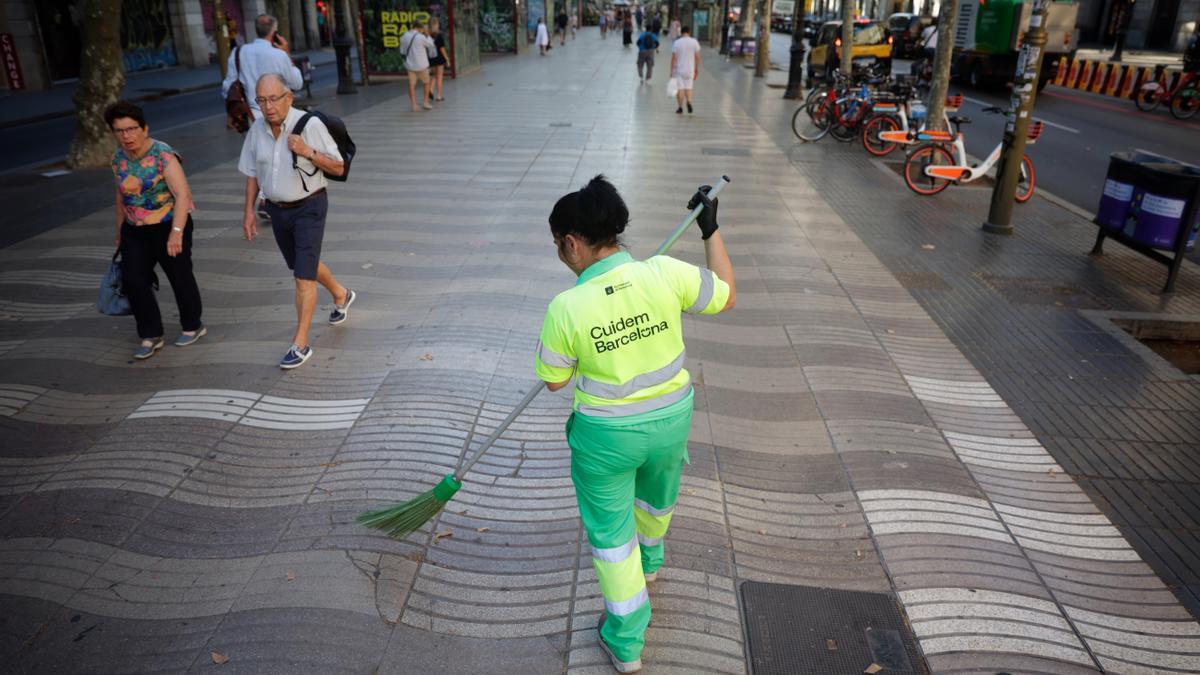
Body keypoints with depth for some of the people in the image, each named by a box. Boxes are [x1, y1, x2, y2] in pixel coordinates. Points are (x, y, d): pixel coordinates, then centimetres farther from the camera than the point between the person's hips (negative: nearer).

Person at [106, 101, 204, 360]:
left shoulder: (163, 155, -17)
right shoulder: (118, 158, 4)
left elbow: (183, 195, -24)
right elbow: (122, 196, 16)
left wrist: (176, 232, -32)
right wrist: (119, 232, 20)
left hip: (168, 226, -6)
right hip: (135, 231, 6)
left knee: (179, 277, 7)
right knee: (133, 280, -1)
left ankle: (193, 326, 27)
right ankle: (150, 336, 10)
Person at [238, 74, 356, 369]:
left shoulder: (310, 125, -15)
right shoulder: (257, 129, -1)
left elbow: (338, 168, -11)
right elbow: (252, 172, 10)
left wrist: (309, 153, -27)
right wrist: (249, 211, 6)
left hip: (309, 207, -6)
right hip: (277, 209, 6)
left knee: (304, 275, -8)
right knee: (302, 264, 21)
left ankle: (300, 343, -1)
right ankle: (341, 295, 49)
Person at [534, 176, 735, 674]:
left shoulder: (566, 308, -24)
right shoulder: (665, 273, -19)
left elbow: (554, 380, -9)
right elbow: (727, 297, -1)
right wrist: (710, 230, 5)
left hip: (607, 437, -4)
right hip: (671, 420, 4)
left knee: (611, 532, 17)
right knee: (657, 494, 33)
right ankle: (649, 561, 64)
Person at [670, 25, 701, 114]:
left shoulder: (676, 43, -8)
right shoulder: (694, 42, -2)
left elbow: (673, 58, -9)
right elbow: (697, 57, 1)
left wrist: (672, 71, -4)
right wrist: (697, 68, 12)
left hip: (678, 70, -2)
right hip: (690, 70, 2)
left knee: (680, 89, 6)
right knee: (688, 88, 12)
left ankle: (680, 108, 9)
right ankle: (689, 102, -13)